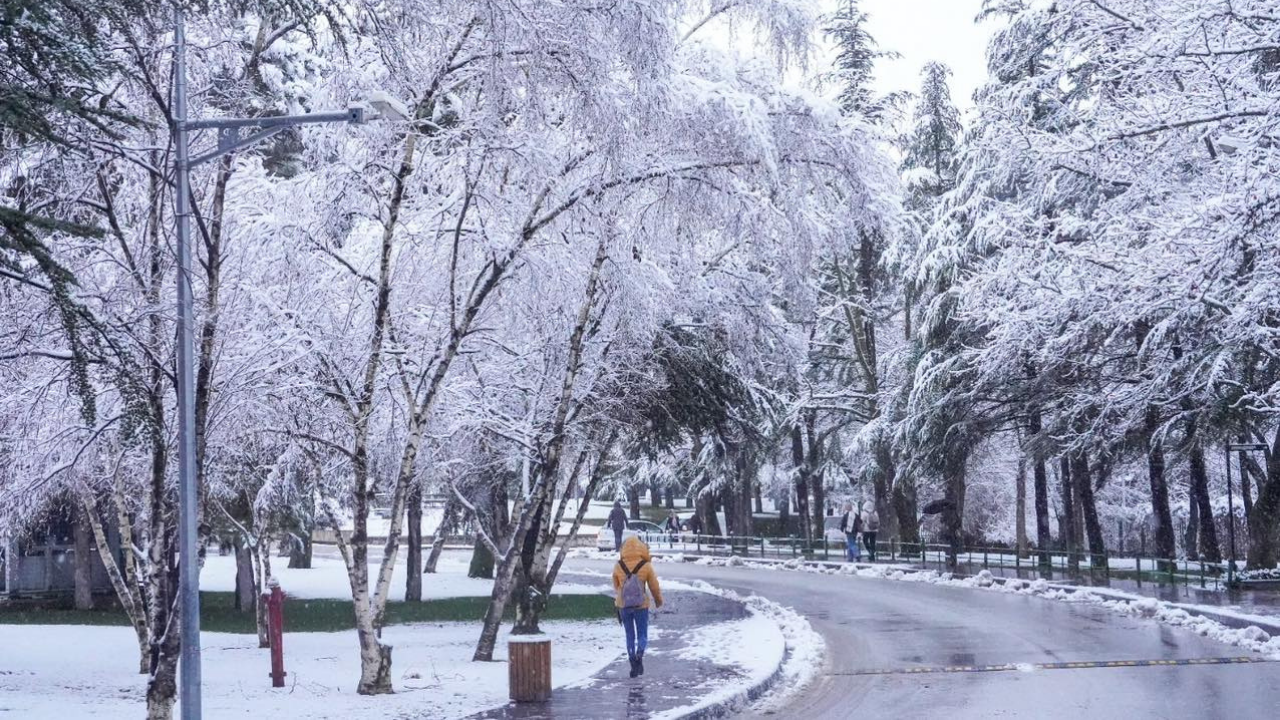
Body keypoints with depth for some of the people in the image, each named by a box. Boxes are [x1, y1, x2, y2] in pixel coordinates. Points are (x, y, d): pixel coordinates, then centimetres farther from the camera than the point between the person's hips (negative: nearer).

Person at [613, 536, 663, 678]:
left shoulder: (618, 567, -5)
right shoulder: (646, 566, -10)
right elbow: (654, 586, -1)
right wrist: (658, 601, 18)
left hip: (623, 606, 2)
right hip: (641, 606, -2)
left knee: (630, 636, 14)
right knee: (642, 635, 9)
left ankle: (634, 666, 11)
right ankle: (639, 655, -20)